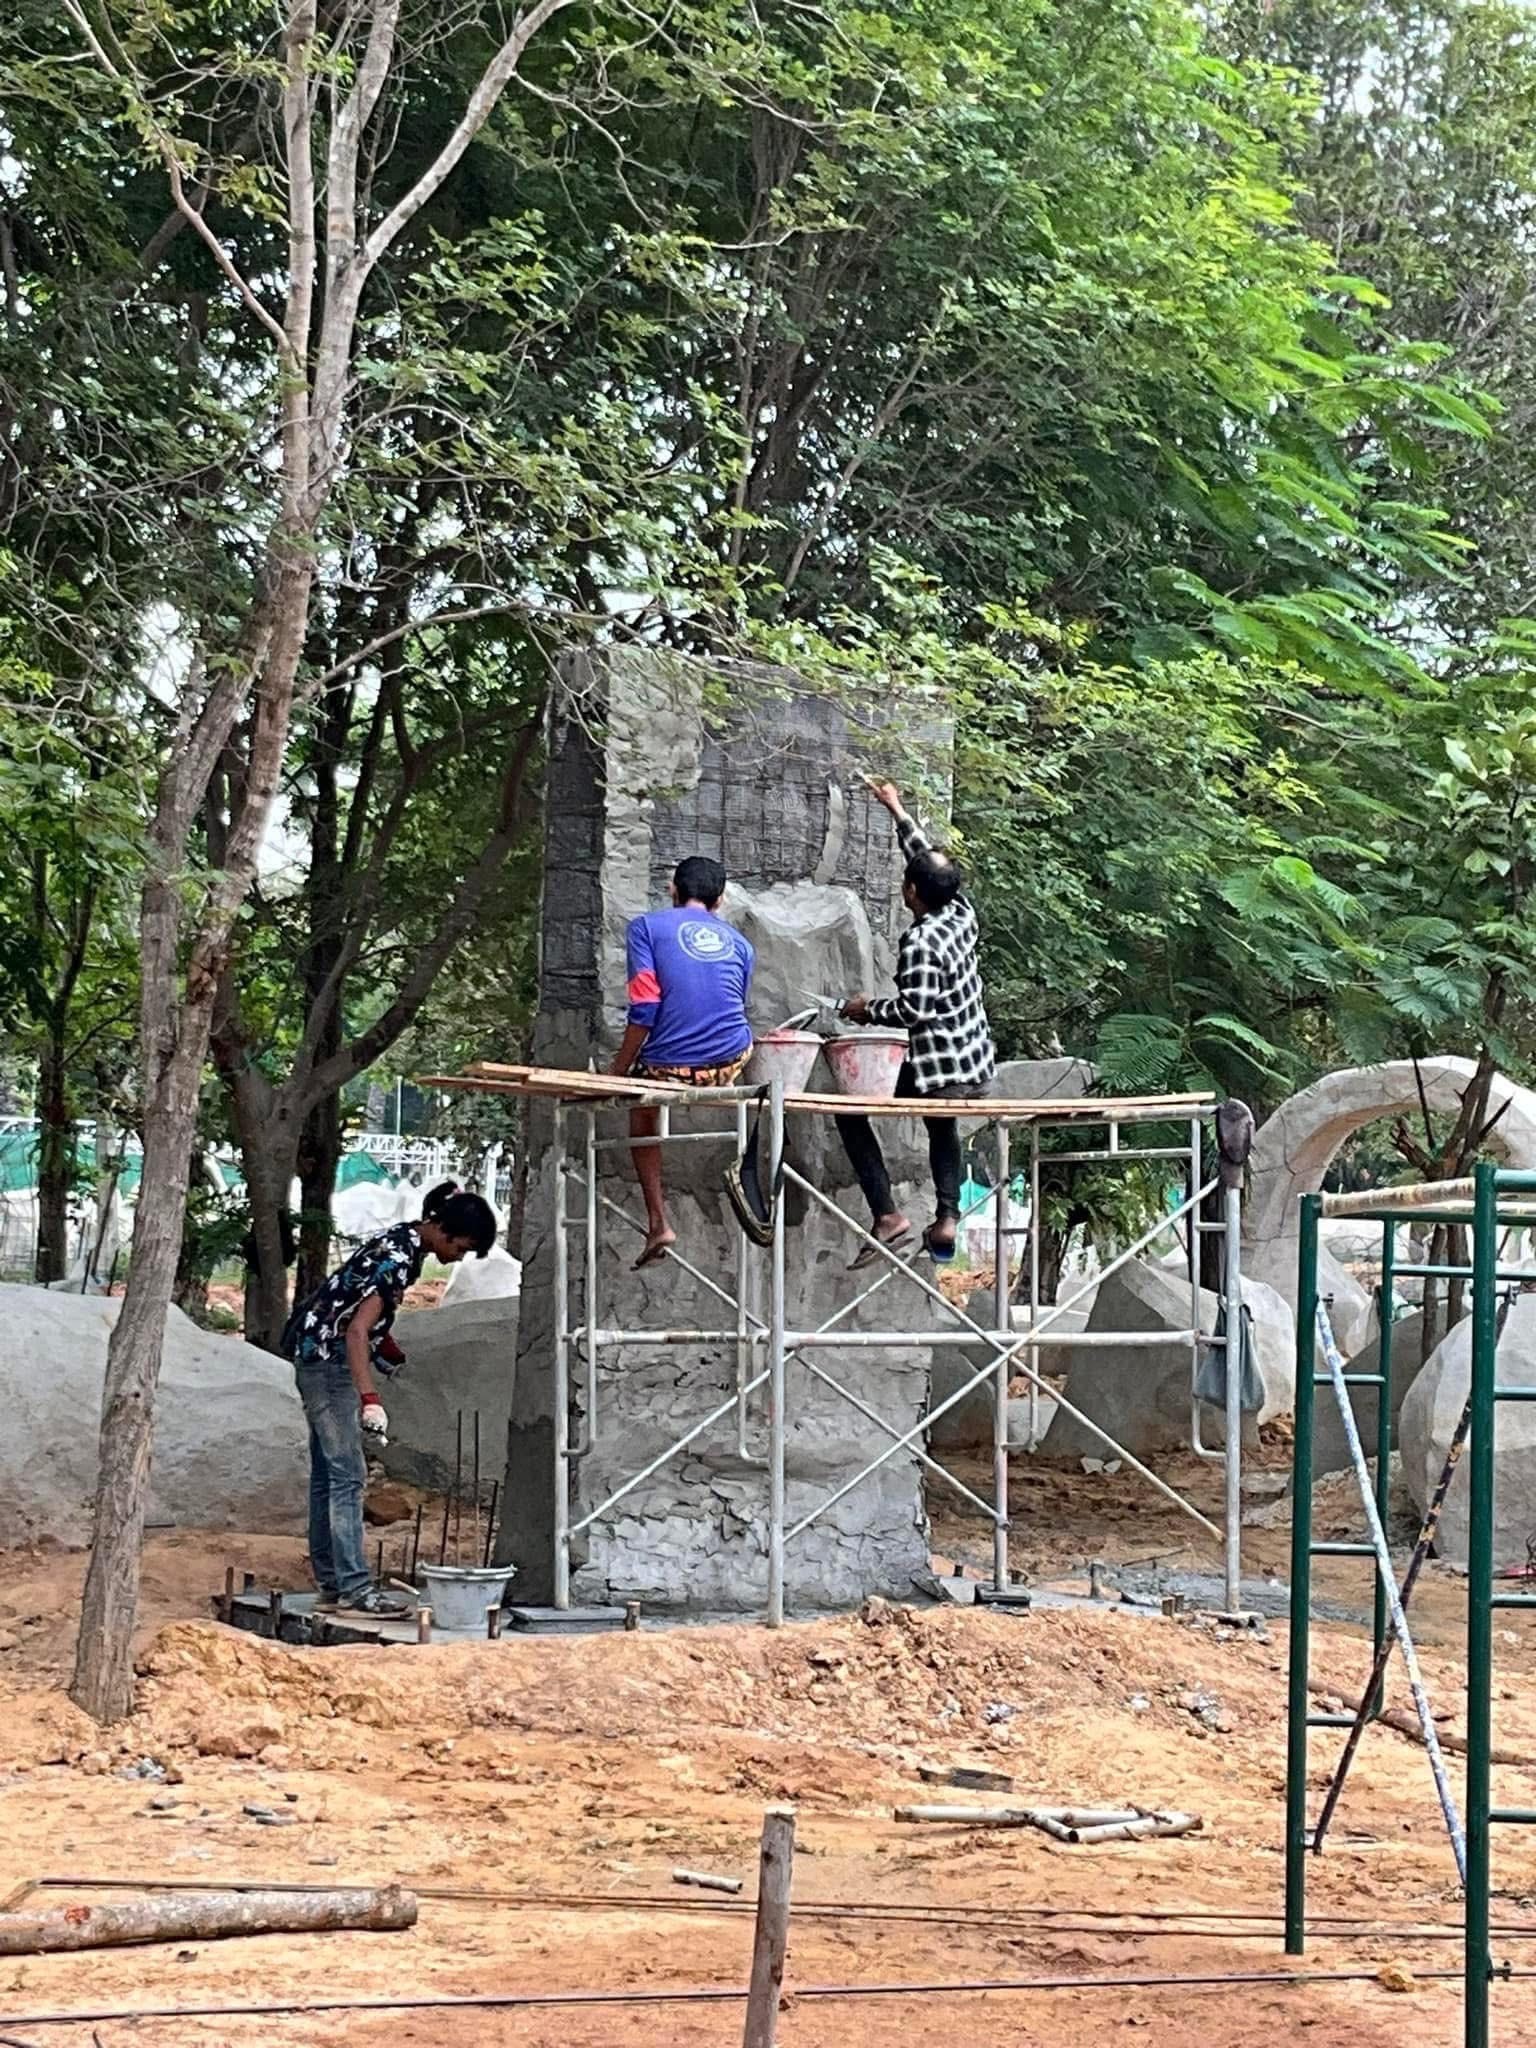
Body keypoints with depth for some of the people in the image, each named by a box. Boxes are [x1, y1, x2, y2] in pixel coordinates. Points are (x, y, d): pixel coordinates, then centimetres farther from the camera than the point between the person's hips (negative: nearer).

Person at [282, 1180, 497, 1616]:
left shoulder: (404, 1240, 6)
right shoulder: (398, 1260, -23)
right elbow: (357, 1331, -29)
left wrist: (386, 1346, 20)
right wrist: (370, 1400, -35)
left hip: (317, 1354, 10)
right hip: (327, 1356, -10)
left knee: (327, 1472, 12)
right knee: (348, 1473, -12)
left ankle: (330, 1580, 16)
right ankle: (353, 1587, -15)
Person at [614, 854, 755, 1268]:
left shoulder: (647, 927, 2)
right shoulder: (739, 943, 15)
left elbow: (644, 1009, -8)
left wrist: (618, 1070, 1)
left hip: (670, 1067, -3)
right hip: (730, 1064, 3)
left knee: (641, 1113, 29)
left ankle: (658, 1223, 16)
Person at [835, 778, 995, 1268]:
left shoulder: (919, 943, -20)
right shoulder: (961, 913, 2)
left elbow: (914, 1009, -24)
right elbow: (931, 860, 17)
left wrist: (868, 1008, -7)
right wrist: (898, 812, 25)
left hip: (939, 1070, -8)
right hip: (977, 1065, 8)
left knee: (851, 1110, 6)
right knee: (943, 1127, 36)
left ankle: (888, 1217, -3)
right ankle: (947, 1220, 24)